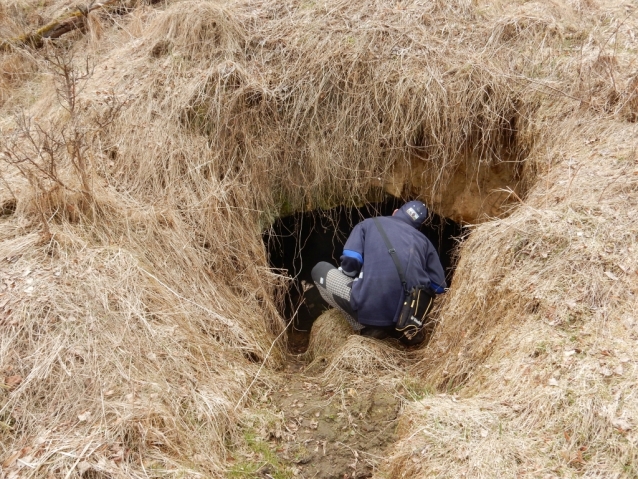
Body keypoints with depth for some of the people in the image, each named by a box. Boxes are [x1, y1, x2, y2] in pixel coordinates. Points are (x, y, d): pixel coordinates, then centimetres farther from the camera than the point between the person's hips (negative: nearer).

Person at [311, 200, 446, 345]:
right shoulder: (423, 239, 19)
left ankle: (369, 327, 8)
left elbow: (350, 261, -4)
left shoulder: (369, 224, 13)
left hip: (371, 309, -4)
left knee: (320, 269, 18)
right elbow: (439, 286, 14)